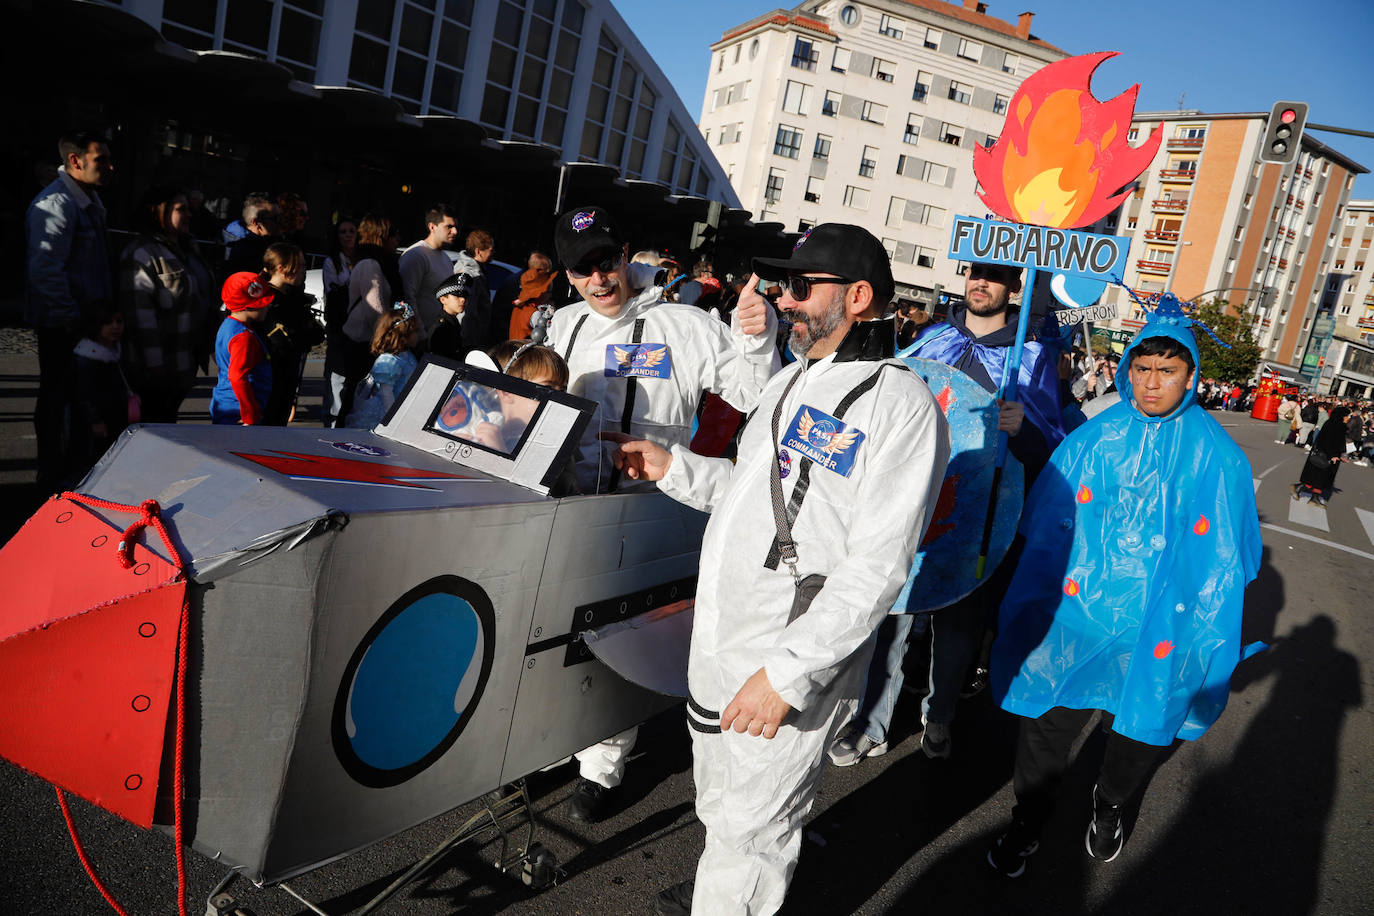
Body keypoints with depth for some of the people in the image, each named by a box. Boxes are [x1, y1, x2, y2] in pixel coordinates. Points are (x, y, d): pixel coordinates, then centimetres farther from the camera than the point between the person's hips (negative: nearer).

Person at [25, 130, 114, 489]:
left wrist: (106, 307, 17)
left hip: (89, 317, 9)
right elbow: (45, 270, -25)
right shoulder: (55, 205, -19)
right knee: (58, 398, 2)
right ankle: (53, 477, 13)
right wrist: (72, 319, -21)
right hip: (62, 324, -9)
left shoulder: (89, 199, 13)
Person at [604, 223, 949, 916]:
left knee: (749, 832, 9)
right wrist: (672, 466, 8)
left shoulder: (901, 404, -17)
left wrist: (786, 673, -25)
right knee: (718, 802, 27)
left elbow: (876, 567, -22)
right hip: (717, 643, 8)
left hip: (793, 666, -8)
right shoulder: (792, 379, 11)